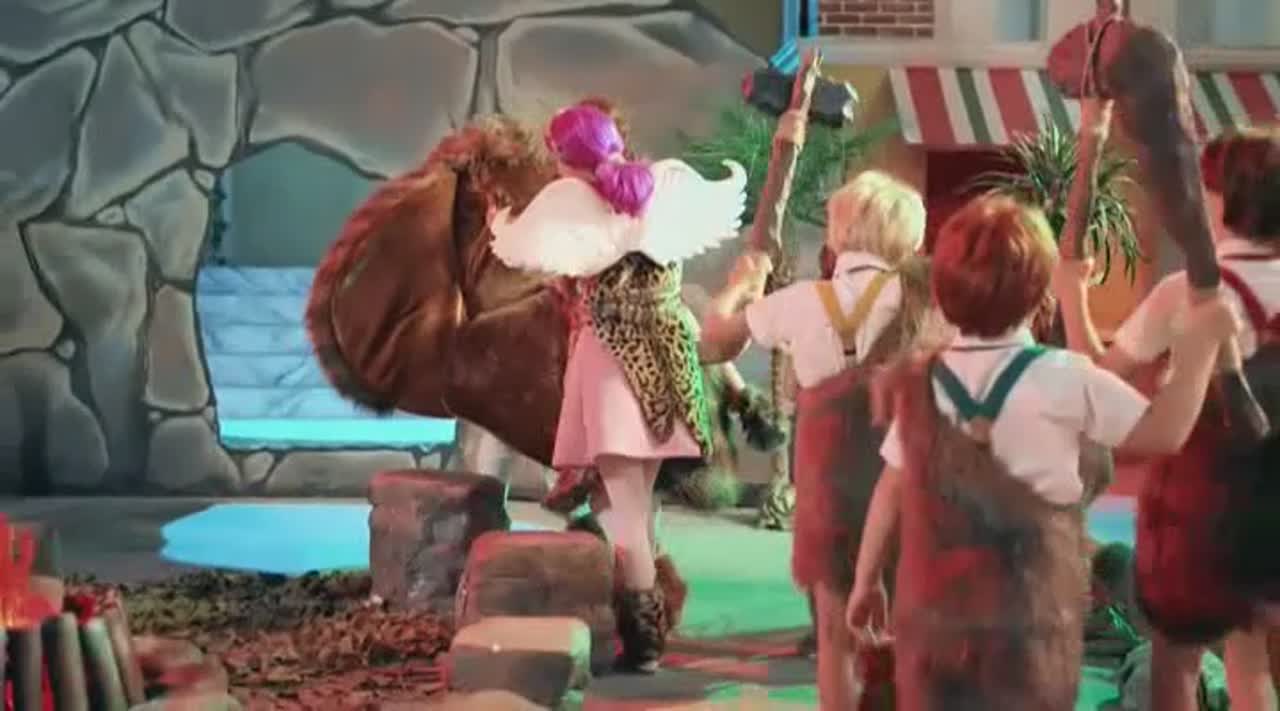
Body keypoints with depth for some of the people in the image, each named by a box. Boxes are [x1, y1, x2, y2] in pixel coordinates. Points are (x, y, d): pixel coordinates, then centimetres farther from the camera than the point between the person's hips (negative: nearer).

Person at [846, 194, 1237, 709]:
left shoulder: (918, 383, 1)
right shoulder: (1064, 379, -10)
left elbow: (892, 489, 8)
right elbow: (1166, 432, -2)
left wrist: (865, 579, 19)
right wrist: (1202, 342, 6)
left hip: (933, 610, 4)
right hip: (1029, 617, -3)